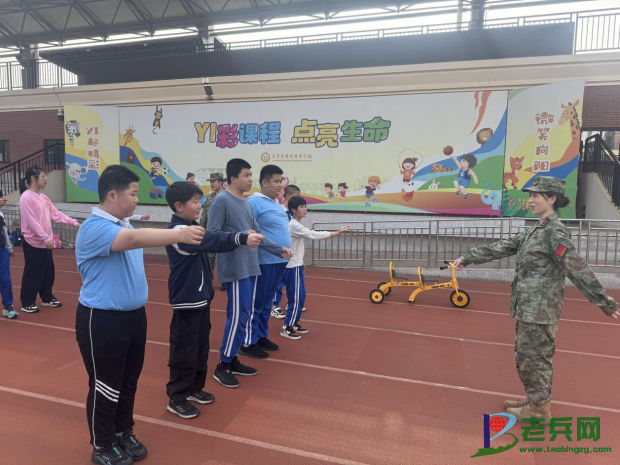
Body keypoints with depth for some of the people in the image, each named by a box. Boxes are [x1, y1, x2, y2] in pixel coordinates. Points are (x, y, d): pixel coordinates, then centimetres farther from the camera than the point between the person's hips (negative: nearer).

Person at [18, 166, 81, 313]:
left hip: (45, 243, 8)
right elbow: (31, 221, -20)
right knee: (32, 274, 2)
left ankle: (47, 298, 29)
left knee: (48, 272, 15)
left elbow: (55, 213, 12)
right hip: (33, 243, -8)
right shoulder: (26, 197, -16)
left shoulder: (43, 197, 10)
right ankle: (27, 303, 15)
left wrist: (74, 222, 5)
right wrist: (45, 238, -22)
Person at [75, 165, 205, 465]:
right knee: (106, 387, 9)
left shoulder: (124, 224, 8)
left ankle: (123, 434, 40)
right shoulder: (94, 227, -21)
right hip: (102, 320, -8)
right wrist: (180, 235, -46)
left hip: (134, 315, 8)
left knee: (129, 382, 20)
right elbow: (134, 239, -39)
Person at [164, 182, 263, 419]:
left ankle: (195, 388, 33)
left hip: (201, 298, 10)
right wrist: (242, 239, -38)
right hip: (187, 301, -10)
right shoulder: (178, 231, -20)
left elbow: (209, 241, 5)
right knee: (184, 351, 1)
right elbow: (211, 241, -32)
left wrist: (242, 236, -9)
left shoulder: (192, 227, 11)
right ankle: (177, 398, 16)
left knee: (201, 347, 18)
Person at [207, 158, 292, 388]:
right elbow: (212, 235, -15)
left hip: (250, 267, 8)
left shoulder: (246, 203, 14)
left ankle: (233, 360, 24)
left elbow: (258, 234, 18)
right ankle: (223, 366, 8)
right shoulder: (221, 201, -11)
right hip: (235, 269, -8)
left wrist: (279, 250, 16)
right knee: (238, 315, -6)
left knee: (242, 315, 12)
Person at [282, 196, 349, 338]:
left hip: (295, 265, 10)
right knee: (296, 297, -5)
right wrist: (337, 232, -27)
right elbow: (314, 235, -27)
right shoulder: (294, 226, -19)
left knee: (299, 296, 14)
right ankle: (286, 328, 2)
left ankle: (294, 323, 23)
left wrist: (300, 262, 22)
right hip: (293, 267, -10)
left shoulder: (295, 225, 13)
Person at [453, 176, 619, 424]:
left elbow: (578, 270, -18)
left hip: (540, 306, -9)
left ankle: (540, 408, 19)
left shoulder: (555, 231, -15)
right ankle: (534, 399, 32)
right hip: (528, 305, 9)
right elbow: (502, 247, 15)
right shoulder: (536, 229, 13)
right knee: (525, 353, 17)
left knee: (533, 355, 3)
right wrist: (468, 258, 15)